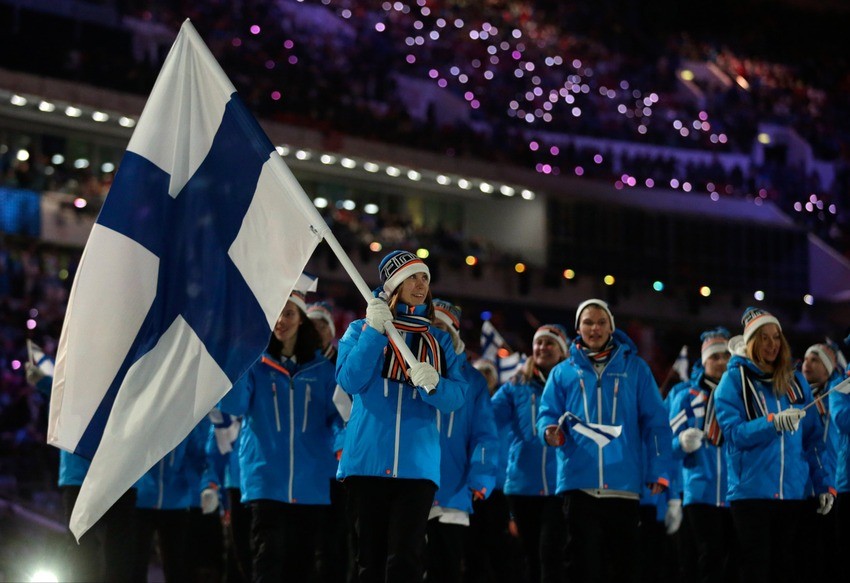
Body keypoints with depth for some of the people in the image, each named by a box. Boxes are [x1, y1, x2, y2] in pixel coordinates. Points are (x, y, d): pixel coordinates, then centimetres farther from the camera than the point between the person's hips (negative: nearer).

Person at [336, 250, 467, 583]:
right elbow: (350, 381, -5)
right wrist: (374, 331, -10)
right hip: (366, 462, 0)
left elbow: (456, 397, 3)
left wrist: (433, 384, -18)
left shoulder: (439, 340, 15)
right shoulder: (361, 330, 11)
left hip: (417, 465, 0)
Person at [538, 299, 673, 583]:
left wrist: (659, 471, -3)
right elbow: (547, 415, 9)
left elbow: (654, 422, 7)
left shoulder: (635, 367, 11)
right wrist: (551, 432, -16)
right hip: (579, 482, 0)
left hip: (624, 484, 0)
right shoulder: (563, 372, 14)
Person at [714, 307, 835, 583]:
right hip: (751, 491, -4)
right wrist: (774, 422, -25)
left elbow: (812, 438, 12)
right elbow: (734, 433, -11)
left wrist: (824, 483, 5)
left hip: (792, 493, 4)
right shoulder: (734, 379, 0)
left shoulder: (796, 381, 12)